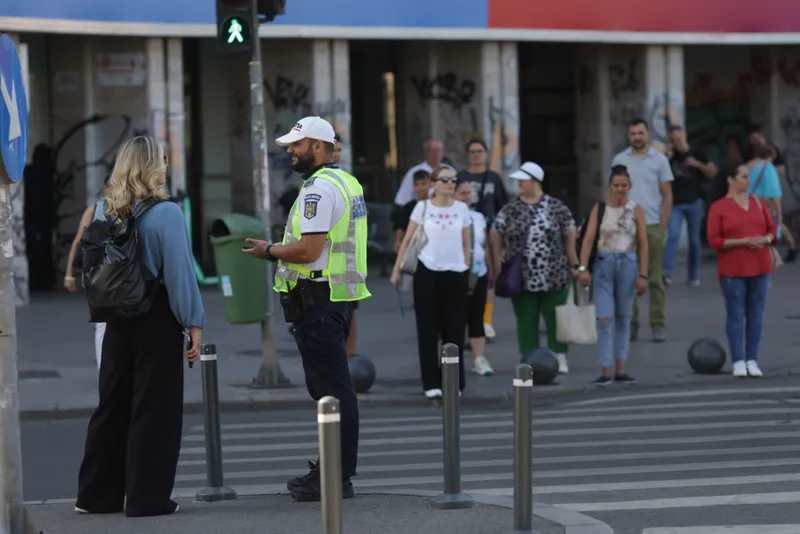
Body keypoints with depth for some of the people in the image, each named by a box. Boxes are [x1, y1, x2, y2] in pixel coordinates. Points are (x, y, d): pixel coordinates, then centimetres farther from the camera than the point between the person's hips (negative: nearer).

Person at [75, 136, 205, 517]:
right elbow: (180, 272, -15)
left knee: (112, 406, 14)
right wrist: (194, 323, -11)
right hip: (158, 318, -6)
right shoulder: (166, 214, -14)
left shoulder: (104, 212, 3)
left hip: (118, 319, 6)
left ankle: (96, 494, 18)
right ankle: (148, 497, 5)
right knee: (153, 409, 3)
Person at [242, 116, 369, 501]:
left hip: (318, 299, -11)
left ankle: (336, 478, -7)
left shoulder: (319, 189, -15)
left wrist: (269, 251, -7)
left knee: (330, 388, -9)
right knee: (332, 387, 15)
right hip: (337, 295, 11)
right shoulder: (347, 183, 18)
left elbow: (308, 250, -22)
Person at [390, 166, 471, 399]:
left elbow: (466, 244, 12)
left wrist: (467, 269, 6)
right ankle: (431, 383, 4)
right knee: (428, 329, 0)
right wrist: (397, 269, -1)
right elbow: (407, 240, 3)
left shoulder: (461, 209, 7)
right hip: (427, 272, -2)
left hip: (456, 274, 2)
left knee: (454, 330, 3)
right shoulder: (423, 207, 2)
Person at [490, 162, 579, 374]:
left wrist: (574, 266, 3)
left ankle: (560, 359, 10)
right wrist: (497, 268, 1)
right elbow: (496, 239, 7)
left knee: (556, 319, 2)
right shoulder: (509, 211, 4)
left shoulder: (557, 208, 1)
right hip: (522, 278, 1)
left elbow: (570, 237, 4)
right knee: (526, 322, 4)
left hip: (554, 278, -1)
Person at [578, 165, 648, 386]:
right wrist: (583, 268, -16)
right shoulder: (599, 209, 1)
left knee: (623, 319, 9)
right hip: (603, 264, -1)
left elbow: (642, 244, 1)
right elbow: (589, 239, -5)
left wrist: (643, 275, -5)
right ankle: (605, 372, -5)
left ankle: (620, 370, 16)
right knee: (604, 319, -6)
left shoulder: (636, 210, 2)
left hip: (628, 264, 1)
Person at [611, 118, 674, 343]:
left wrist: (663, 227, -3)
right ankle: (631, 324, 7)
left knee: (656, 278, 0)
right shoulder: (619, 160, 8)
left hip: (652, 226, -1)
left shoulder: (659, 160, 4)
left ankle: (658, 325, 4)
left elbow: (667, 196, 5)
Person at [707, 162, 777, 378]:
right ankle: (738, 362, 0)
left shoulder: (757, 202, 10)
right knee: (736, 314, -4)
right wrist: (743, 242, -16)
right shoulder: (718, 207, -2)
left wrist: (766, 239, -11)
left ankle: (752, 360, 7)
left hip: (759, 267, 3)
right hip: (732, 270, -3)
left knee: (756, 314, 2)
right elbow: (714, 241, -7)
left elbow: (773, 229, 12)